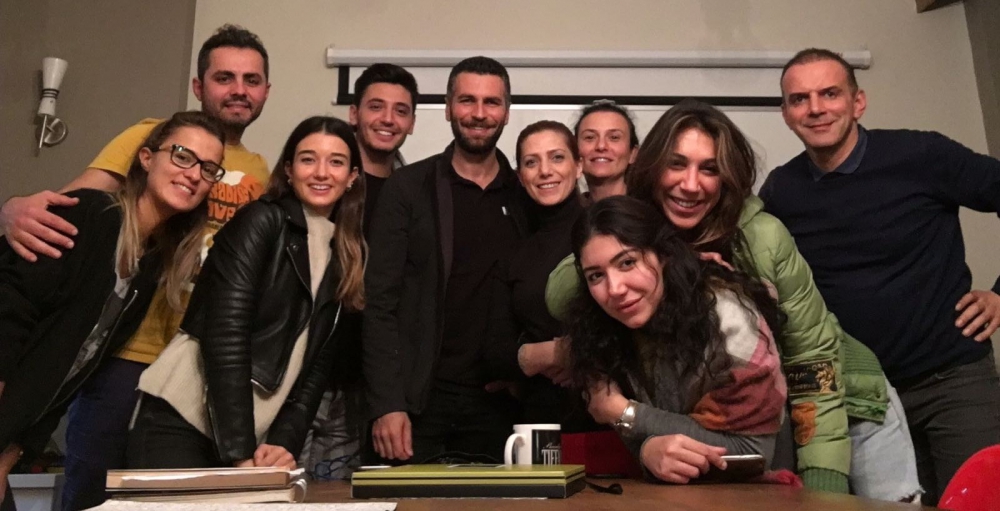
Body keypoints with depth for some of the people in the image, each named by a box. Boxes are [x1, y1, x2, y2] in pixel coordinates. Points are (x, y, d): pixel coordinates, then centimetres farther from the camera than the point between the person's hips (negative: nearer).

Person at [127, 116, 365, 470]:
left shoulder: (345, 258, 11)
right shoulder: (262, 221, -6)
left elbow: (319, 366, 6)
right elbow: (225, 333, -16)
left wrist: (285, 442, -8)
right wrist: (240, 451, -20)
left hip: (254, 438, 5)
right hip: (180, 422, -5)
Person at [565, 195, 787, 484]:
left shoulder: (728, 317, -21)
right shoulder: (599, 328, -9)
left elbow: (751, 452, -18)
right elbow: (630, 432, -5)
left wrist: (625, 412, -19)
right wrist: (648, 448, -28)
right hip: (664, 488, 2)